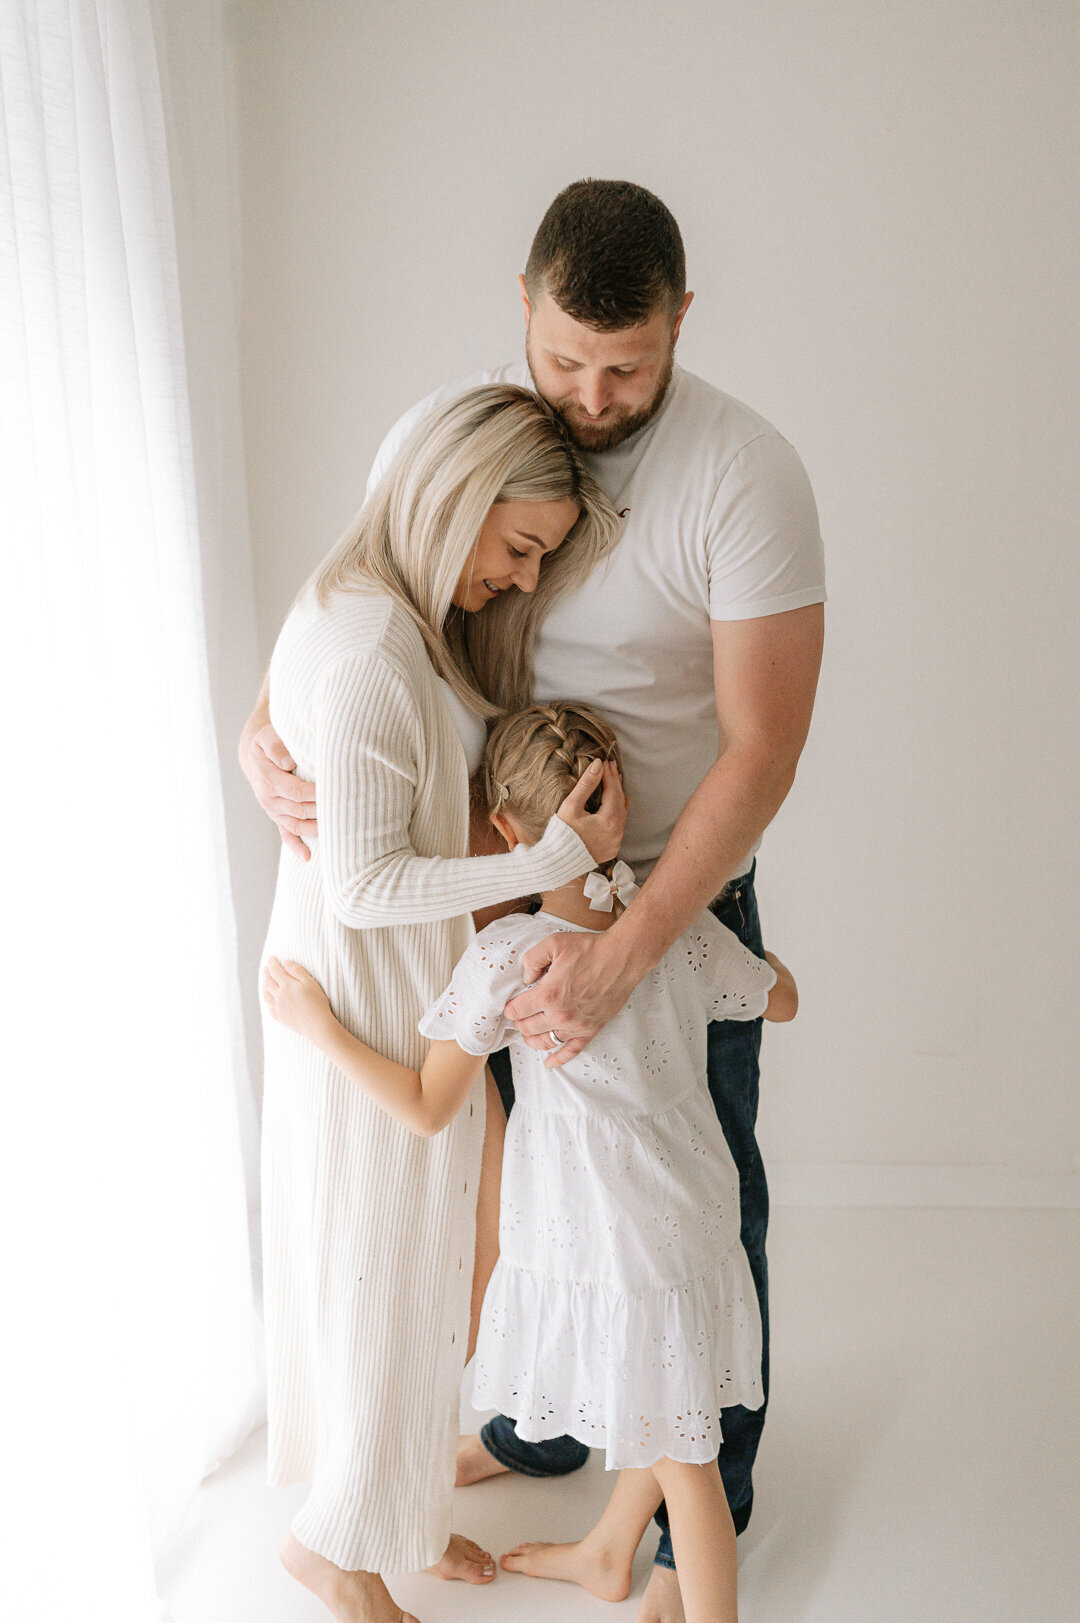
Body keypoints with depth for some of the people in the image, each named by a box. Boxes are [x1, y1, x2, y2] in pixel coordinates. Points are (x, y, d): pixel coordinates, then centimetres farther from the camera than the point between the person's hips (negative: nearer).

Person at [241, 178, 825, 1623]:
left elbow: (762, 749, -23)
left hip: (684, 899, -4)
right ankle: (541, 1424, 47)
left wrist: (625, 953, -29)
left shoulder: (746, 474, -21)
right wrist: (262, 734, -19)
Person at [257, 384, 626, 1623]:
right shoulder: (366, 657, -27)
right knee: (379, 1267, 8)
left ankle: (394, 1501, 42)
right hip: (365, 994, -10)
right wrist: (553, 860, -24)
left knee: (403, 1252, 21)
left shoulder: (412, 619, 4)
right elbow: (366, 886, -25)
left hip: (412, 976, 10)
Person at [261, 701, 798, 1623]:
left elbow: (428, 1108, -17)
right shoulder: (685, 930, -6)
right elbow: (781, 1001, 11)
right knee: (655, 1414, 26)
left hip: (611, 1248, -6)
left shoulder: (504, 959, -22)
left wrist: (321, 1029, -8)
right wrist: (745, 943, 29)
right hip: (695, 1216, 7)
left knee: (681, 1453, 8)